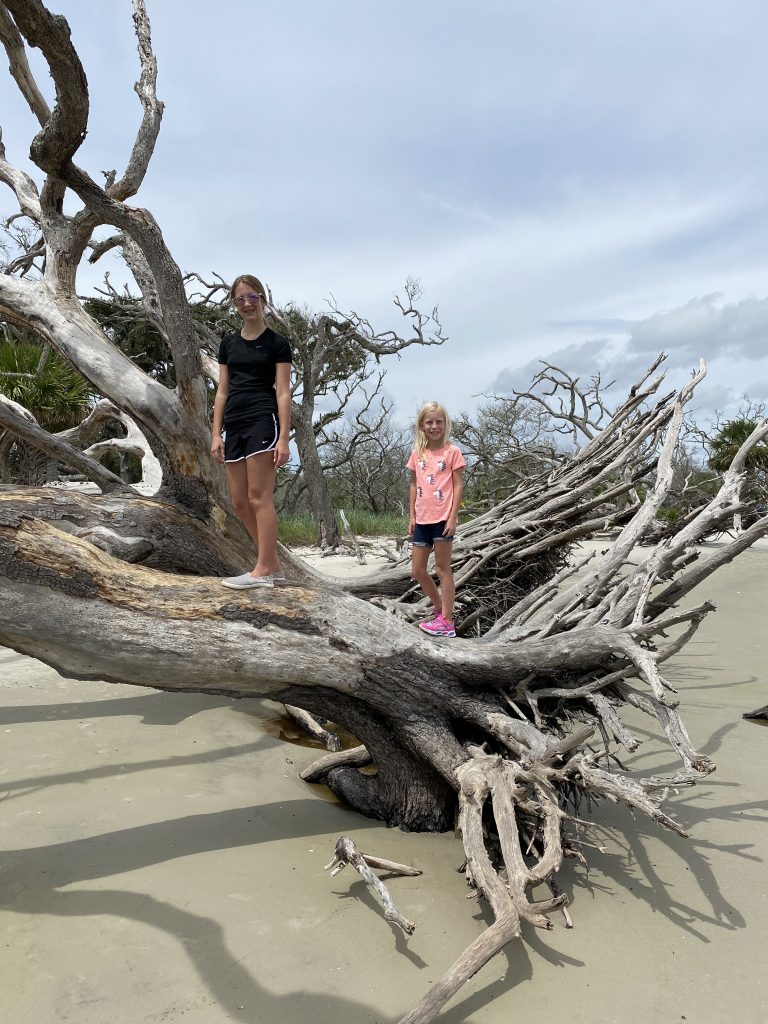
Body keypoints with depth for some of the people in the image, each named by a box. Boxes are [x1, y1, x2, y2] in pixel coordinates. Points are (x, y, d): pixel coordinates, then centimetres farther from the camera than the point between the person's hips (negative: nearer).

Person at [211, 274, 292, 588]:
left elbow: (283, 393, -4)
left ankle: (262, 570, -1)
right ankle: (273, 565, 15)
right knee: (239, 501, 5)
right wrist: (216, 433, 9)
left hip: (263, 421, -6)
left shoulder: (276, 343, 1)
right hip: (233, 424, 7)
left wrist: (284, 438, -12)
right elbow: (222, 391, 16)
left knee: (259, 496, -8)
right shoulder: (228, 342, 16)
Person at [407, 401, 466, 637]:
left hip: (442, 518, -5)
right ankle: (440, 609, 30)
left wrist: (453, 518, -13)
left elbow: (458, 485, -6)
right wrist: (412, 516, 8)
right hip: (422, 519, 6)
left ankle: (446, 622, 7)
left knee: (442, 569, 0)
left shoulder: (452, 452, -5)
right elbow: (414, 485, 13)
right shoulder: (417, 454, 8)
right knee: (417, 570, 10)